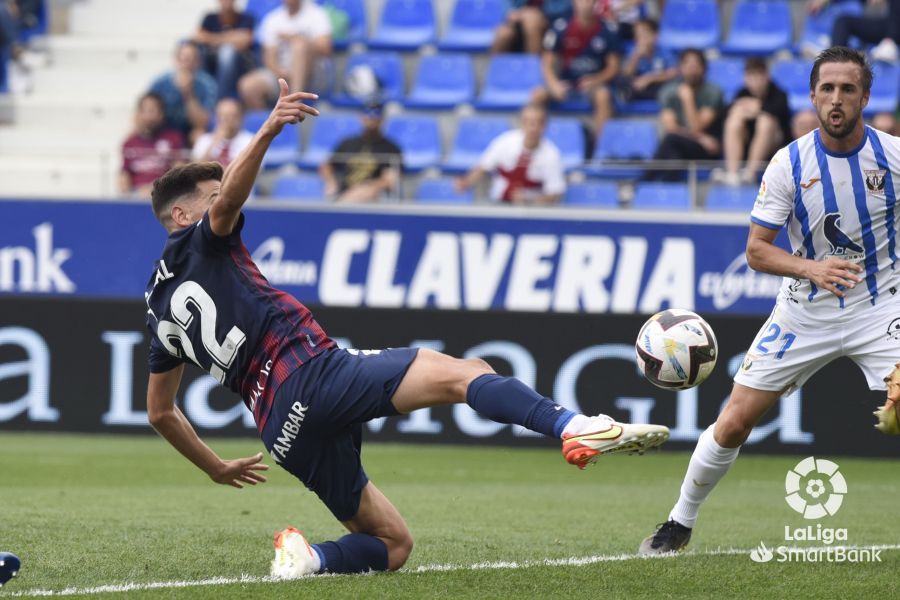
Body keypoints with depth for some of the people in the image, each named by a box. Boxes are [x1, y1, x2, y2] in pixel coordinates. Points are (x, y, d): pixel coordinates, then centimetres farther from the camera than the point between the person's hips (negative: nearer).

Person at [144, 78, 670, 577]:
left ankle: (309, 560, -15)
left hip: (284, 432, 8)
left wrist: (216, 468, 42)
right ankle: (573, 426, -42)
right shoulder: (197, 245, 8)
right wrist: (268, 131, -31)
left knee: (392, 545, 14)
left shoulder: (162, 310, 28)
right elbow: (230, 199, -17)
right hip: (311, 374, -8)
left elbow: (160, 412, 33)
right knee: (461, 372, -17)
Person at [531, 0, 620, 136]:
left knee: (603, 95, -34)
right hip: (565, 82, 1)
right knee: (538, 95, -24)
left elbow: (613, 66, -1)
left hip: (593, 82, -1)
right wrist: (554, 84, -22)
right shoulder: (561, 28, -8)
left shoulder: (606, 31, -8)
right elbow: (547, 63, -4)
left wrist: (597, 80, -19)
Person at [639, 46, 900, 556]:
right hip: (804, 312, 1)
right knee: (734, 421, 0)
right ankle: (681, 522, 21)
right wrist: (810, 268, -25)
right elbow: (757, 250, -7)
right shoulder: (789, 164, -10)